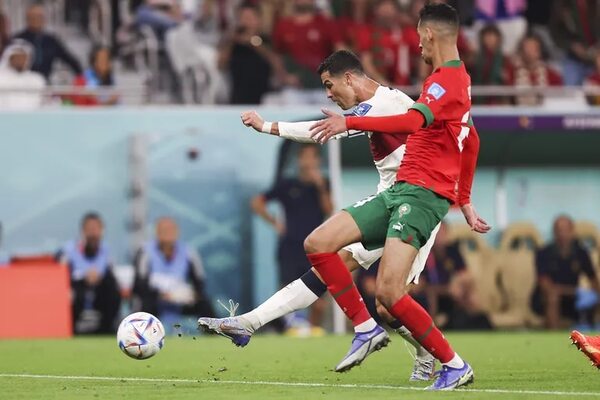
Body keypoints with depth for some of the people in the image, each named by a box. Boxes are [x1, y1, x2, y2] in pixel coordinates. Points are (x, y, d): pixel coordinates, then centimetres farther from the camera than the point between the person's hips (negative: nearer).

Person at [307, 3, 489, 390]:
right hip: (400, 189, 10)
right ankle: (366, 327, 5)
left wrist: (350, 123, -32)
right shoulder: (458, 78, 21)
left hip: (422, 194, -10)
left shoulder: (448, 80, -12)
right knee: (317, 244, 0)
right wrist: (464, 201, 36)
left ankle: (455, 366, -6)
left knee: (390, 292, -20)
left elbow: (411, 121, -29)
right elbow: (471, 142, 31)